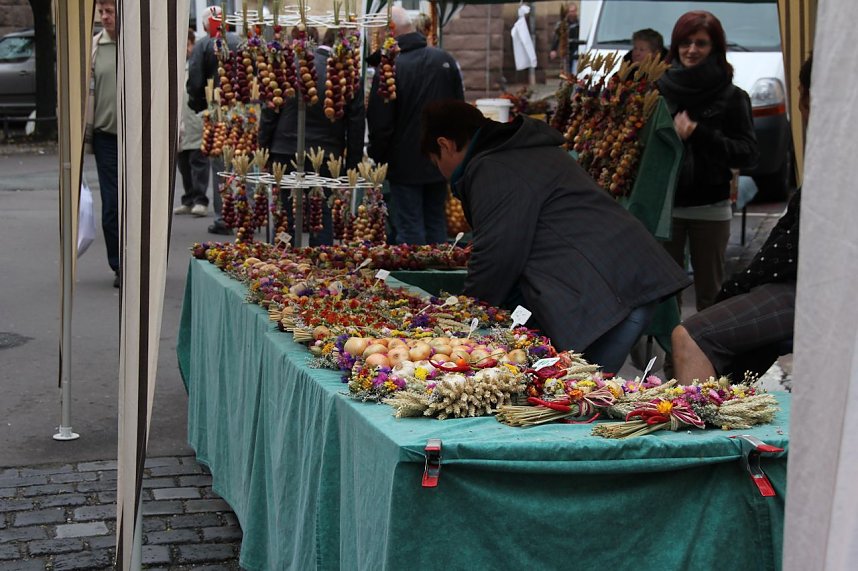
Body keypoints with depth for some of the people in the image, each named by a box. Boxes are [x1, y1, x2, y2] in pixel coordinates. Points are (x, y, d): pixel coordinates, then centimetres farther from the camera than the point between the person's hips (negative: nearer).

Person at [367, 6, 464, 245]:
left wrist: (376, 160, 1)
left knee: (410, 230, 2)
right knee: (436, 225, 16)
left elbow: (380, 126, -15)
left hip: (405, 164, -6)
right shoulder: (445, 60, 1)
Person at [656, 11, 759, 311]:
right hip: (664, 204, 1)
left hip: (710, 208, -1)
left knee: (710, 290, 7)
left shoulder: (731, 97, -2)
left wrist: (699, 134, -16)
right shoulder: (660, 89, 1)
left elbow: (749, 153, -7)